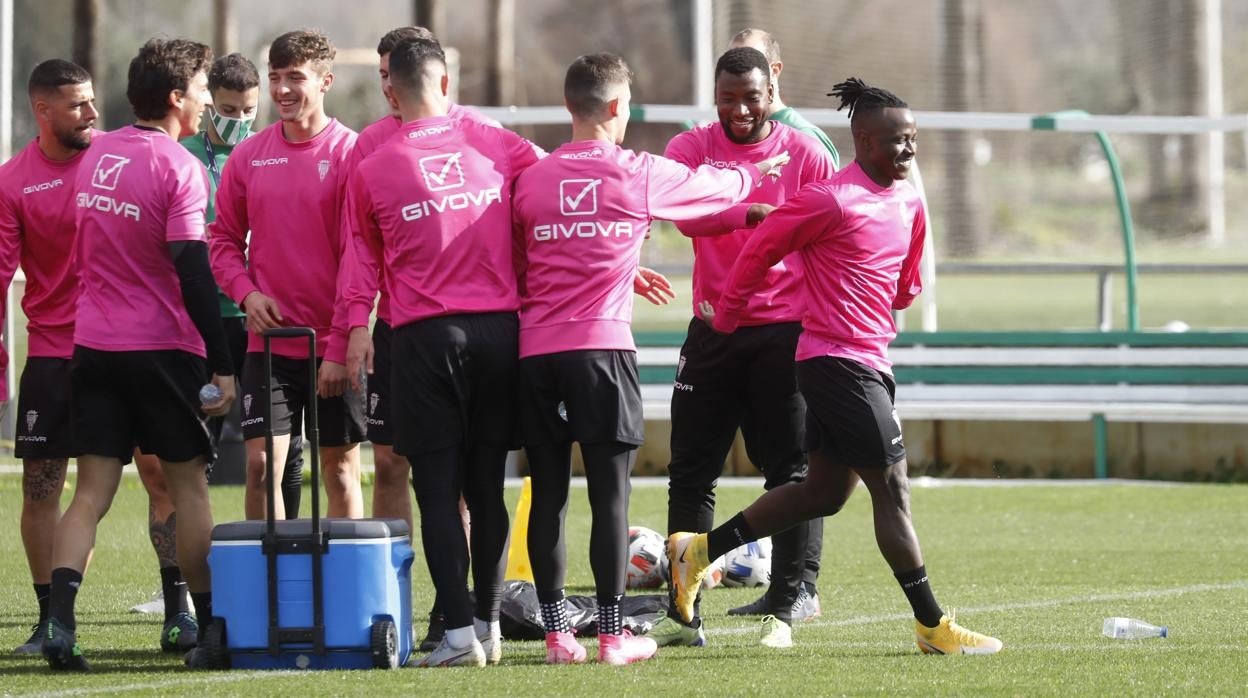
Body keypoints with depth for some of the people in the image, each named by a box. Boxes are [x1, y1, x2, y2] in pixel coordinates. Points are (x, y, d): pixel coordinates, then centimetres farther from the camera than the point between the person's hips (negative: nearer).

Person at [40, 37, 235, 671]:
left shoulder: (95, 155, 8)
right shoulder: (178, 168, -12)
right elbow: (193, 273, -16)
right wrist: (221, 367, -14)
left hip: (93, 345, 5)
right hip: (163, 349, -5)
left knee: (92, 489, 3)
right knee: (188, 486, 8)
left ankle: (60, 620, -14)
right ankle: (209, 627, 13)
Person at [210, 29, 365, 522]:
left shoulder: (350, 154, -7)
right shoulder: (248, 157, 5)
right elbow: (224, 237, 13)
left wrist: (341, 348, -13)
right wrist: (246, 292, -8)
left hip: (334, 346, -3)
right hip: (268, 343, 3)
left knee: (340, 470, 6)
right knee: (261, 465, -6)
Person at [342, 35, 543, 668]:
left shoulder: (370, 171, 0)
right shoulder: (499, 147, 3)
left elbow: (363, 259, 7)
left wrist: (357, 327, 13)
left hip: (424, 334, -2)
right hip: (499, 329, 2)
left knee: (438, 490, -1)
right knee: (487, 486, 11)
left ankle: (459, 632, -9)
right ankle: (489, 623, 14)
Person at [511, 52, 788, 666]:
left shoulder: (531, 180, 8)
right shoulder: (640, 175, 0)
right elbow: (713, 187, 17)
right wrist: (755, 173, 39)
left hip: (536, 350, 3)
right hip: (602, 349, -3)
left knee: (549, 492, 6)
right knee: (610, 492, 0)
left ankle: (556, 633, 6)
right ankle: (613, 634, -1)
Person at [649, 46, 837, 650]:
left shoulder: (806, 155, 1)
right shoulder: (691, 148, 3)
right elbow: (689, 216, -17)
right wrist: (754, 213, -32)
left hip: (786, 330, -2)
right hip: (714, 330, 2)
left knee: (792, 473, -3)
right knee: (691, 474, 3)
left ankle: (784, 608, 3)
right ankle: (683, 614, 9)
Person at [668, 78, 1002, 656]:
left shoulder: (909, 202, 11)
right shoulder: (831, 201, -15)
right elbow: (761, 249, -7)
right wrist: (725, 317, 4)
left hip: (872, 361, 10)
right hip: (839, 363, -10)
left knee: (825, 491, 13)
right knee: (892, 489, -6)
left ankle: (700, 550, 23)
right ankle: (932, 626, -1)